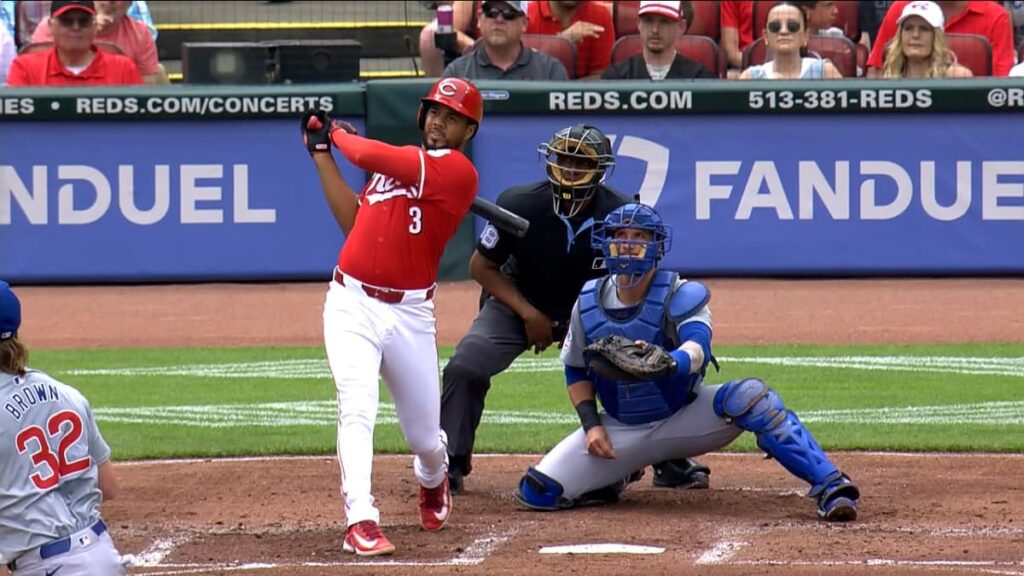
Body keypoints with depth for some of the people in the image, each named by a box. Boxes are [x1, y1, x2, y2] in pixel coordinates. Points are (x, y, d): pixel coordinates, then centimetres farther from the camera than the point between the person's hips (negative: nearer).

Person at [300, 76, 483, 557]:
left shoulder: (457, 171, -11)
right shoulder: (396, 162, 13)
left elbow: (366, 154, -18)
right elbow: (352, 221, 11)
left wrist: (339, 134, 3)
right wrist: (321, 152, 14)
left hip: (408, 314, -3)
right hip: (352, 304, 3)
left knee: (425, 436, 9)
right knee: (357, 409, -17)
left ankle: (433, 483, 45)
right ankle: (360, 522, -21)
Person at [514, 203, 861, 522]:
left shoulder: (680, 296, -16)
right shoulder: (588, 303, -5)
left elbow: (698, 348, -36)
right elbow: (576, 371, 9)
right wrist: (591, 426, -6)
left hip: (684, 418, -3)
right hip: (622, 431, 3)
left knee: (749, 395, -33)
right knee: (538, 492, -12)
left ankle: (829, 486, -36)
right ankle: (617, 476, 20)